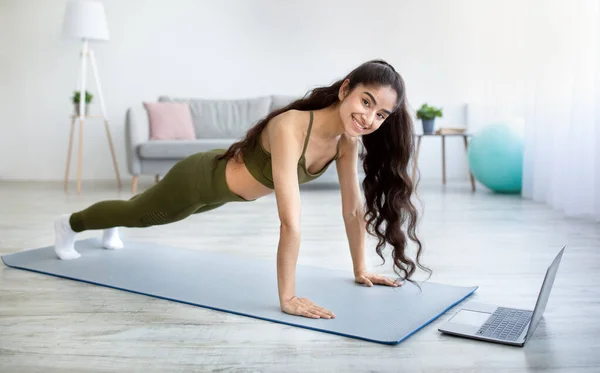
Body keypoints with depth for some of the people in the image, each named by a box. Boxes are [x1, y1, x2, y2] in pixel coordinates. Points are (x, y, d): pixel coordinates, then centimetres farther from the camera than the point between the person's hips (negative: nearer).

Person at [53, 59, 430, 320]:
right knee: (137, 213, 23)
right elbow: (290, 221, -46)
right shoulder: (290, 127, -43)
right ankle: (70, 224, 55)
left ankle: (110, 229, 69)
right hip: (200, 178, -7)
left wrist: (360, 269, -7)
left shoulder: (348, 137, -19)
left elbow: (354, 207, -10)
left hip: (224, 184, 7)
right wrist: (287, 297, -43)